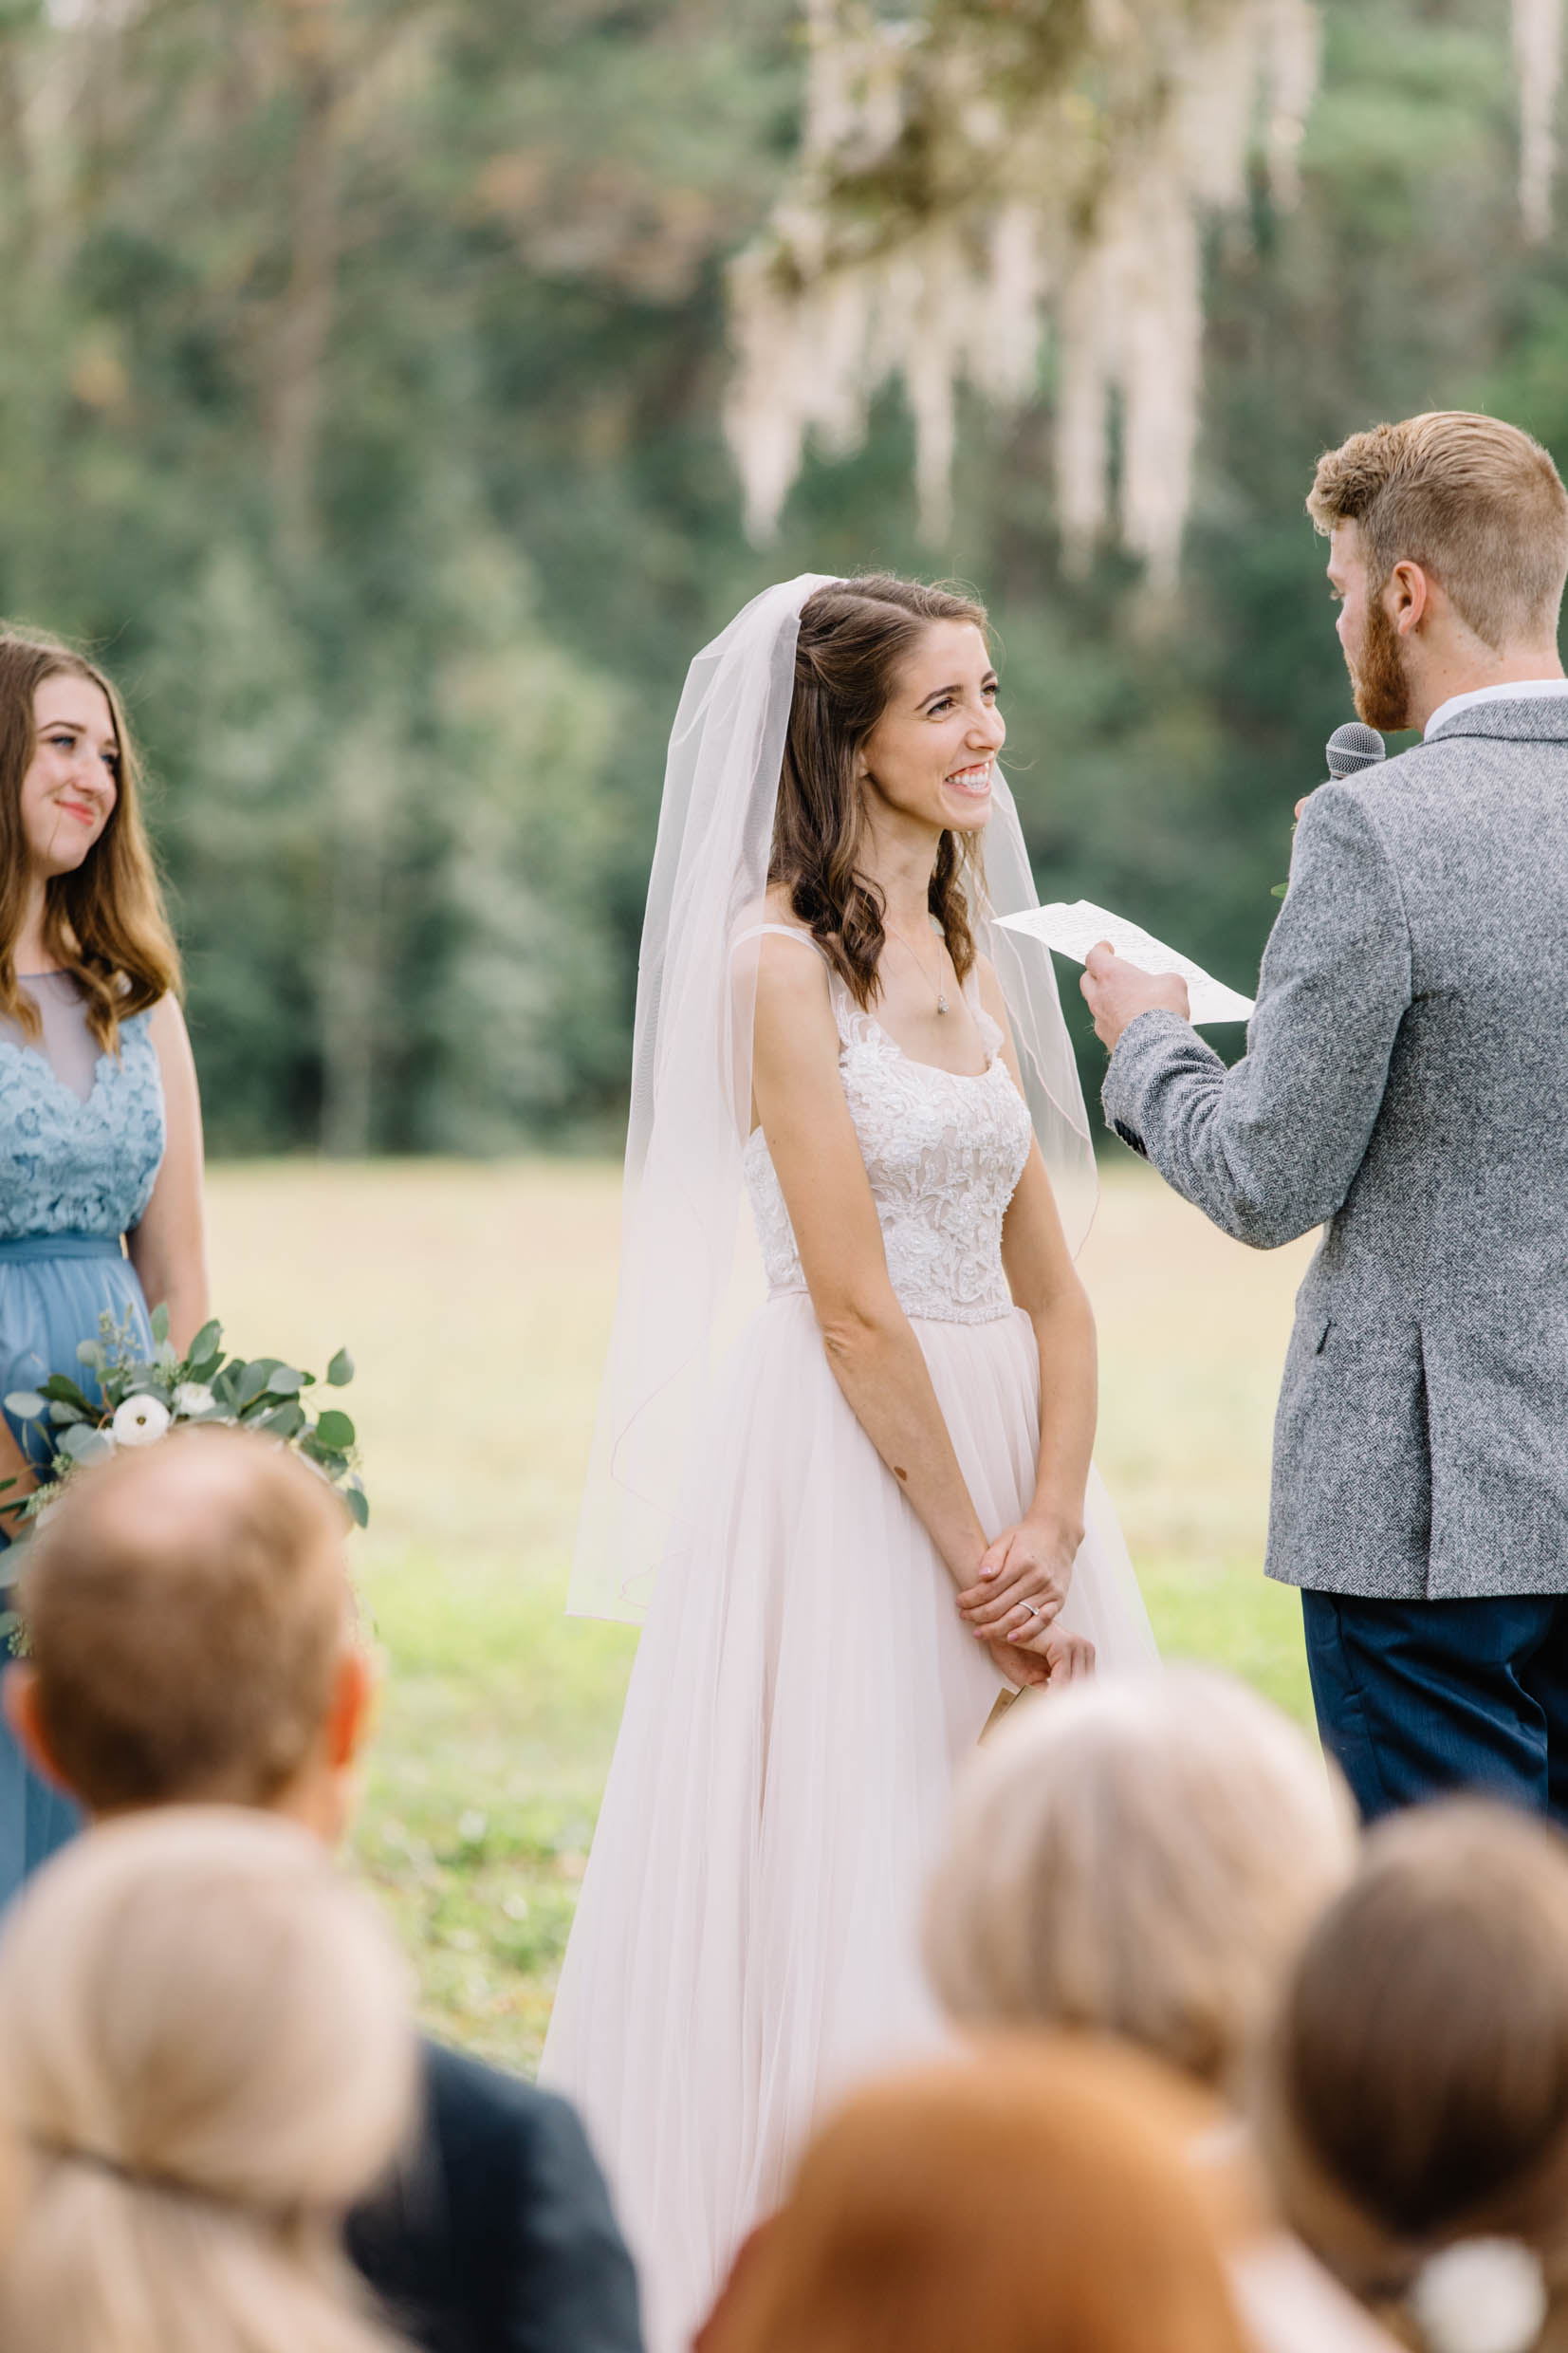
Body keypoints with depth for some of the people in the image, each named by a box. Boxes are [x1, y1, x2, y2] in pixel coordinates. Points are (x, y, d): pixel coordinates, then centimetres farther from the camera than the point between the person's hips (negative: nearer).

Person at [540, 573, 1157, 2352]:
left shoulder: (976, 963, 13)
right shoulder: (787, 960, -10)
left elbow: (1051, 1290, 9)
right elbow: (855, 1308, -14)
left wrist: (1051, 1539, -5)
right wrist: (974, 1556, -12)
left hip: (1001, 1457, 7)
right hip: (843, 1469, -7)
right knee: (848, 1889, -3)